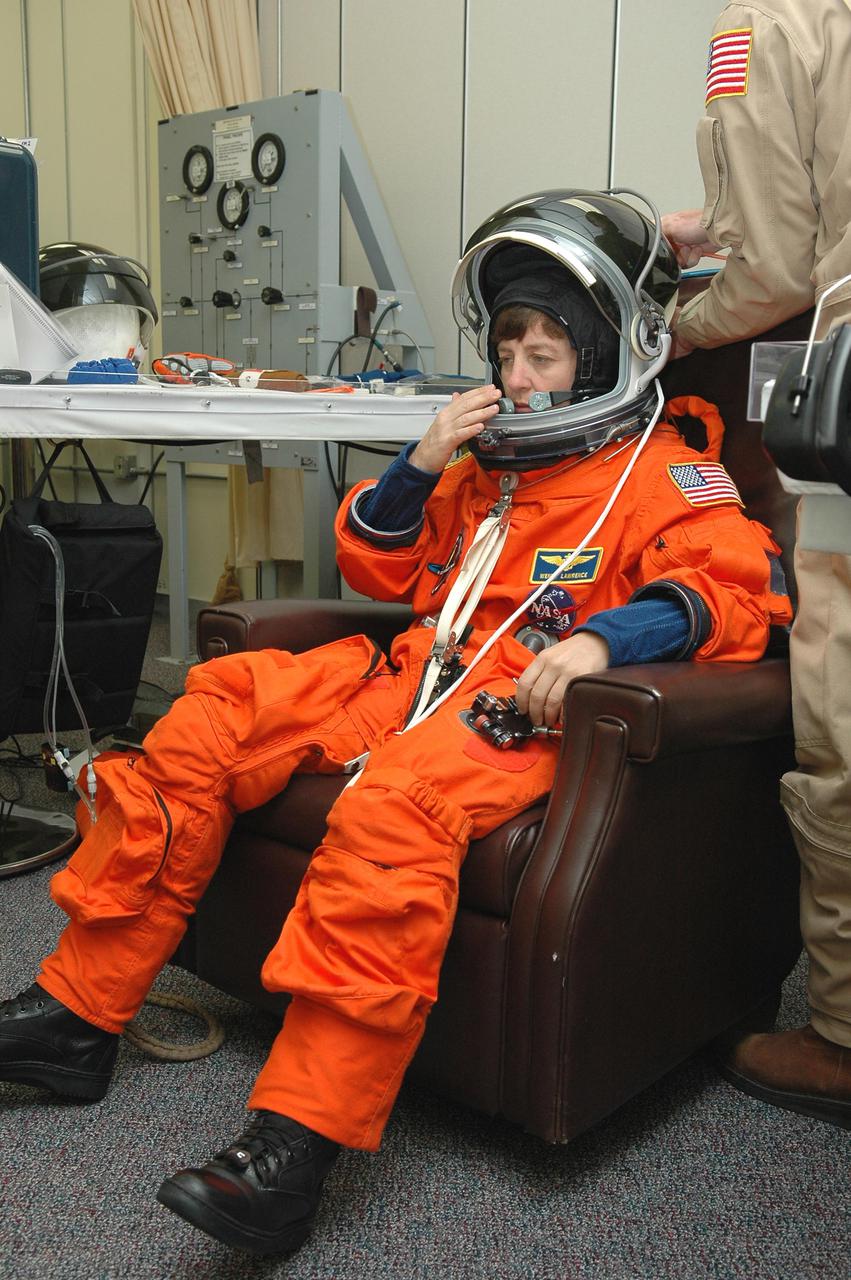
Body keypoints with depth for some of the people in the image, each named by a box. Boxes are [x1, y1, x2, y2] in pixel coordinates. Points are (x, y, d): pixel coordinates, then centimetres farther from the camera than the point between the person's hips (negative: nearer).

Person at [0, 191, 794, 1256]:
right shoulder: (485, 460, 25)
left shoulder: (664, 471, 6)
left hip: (521, 703, -7)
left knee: (393, 804, -38)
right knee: (203, 719, -7)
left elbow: (739, 585, -11)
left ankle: (297, 1138, -35)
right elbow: (377, 571, 28)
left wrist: (604, 637, -28)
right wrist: (421, 465, 10)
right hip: (411, 673, 7)